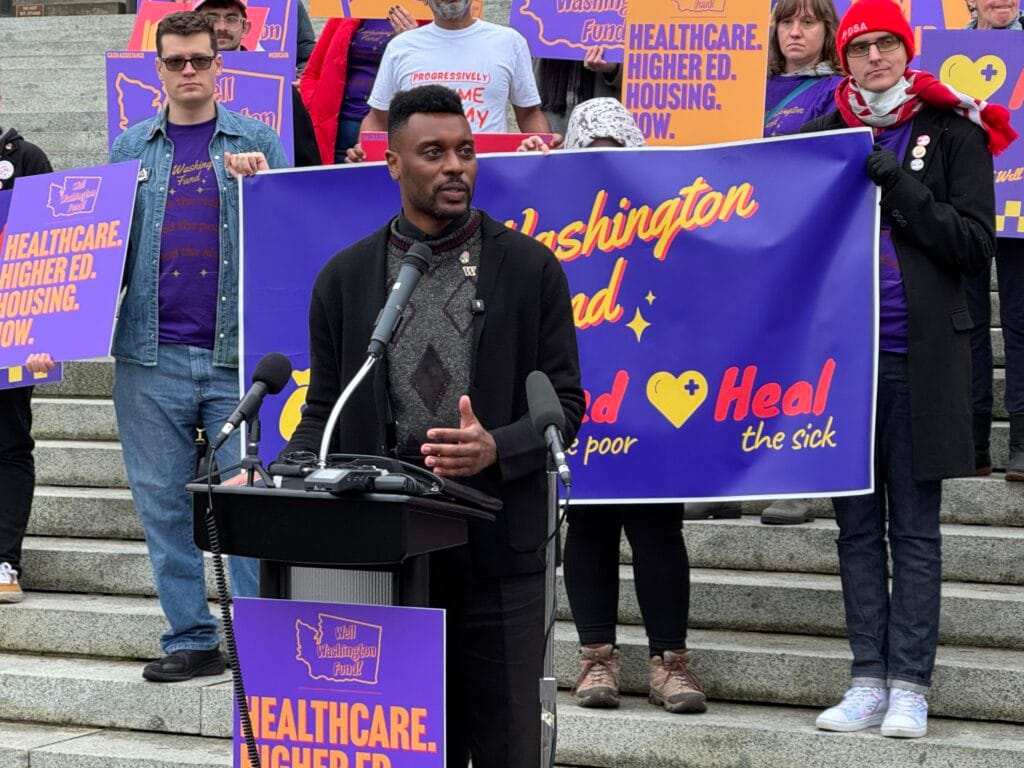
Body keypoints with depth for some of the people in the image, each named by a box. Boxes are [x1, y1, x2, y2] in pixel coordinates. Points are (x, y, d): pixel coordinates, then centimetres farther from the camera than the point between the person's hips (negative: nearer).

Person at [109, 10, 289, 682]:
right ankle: (191, 639, 14)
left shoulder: (256, 140, 7)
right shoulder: (132, 148, 13)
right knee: (163, 504, 5)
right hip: (151, 355, 3)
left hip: (237, 350, -2)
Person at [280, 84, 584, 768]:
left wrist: (496, 449, -17)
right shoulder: (346, 277, 9)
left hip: (496, 546, -1)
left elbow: (564, 403, 2)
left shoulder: (530, 267, 4)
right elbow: (324, 412, 13)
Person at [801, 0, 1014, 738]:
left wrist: (901, 187, -13)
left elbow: (976, 244, -6)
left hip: (919, 359, -3)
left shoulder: (952, 131, 1)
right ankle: (869, 682, 11)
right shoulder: (824, 135, 9)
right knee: (857, 524, 6)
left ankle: (910, 686, 2)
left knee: (914, 528, 0)